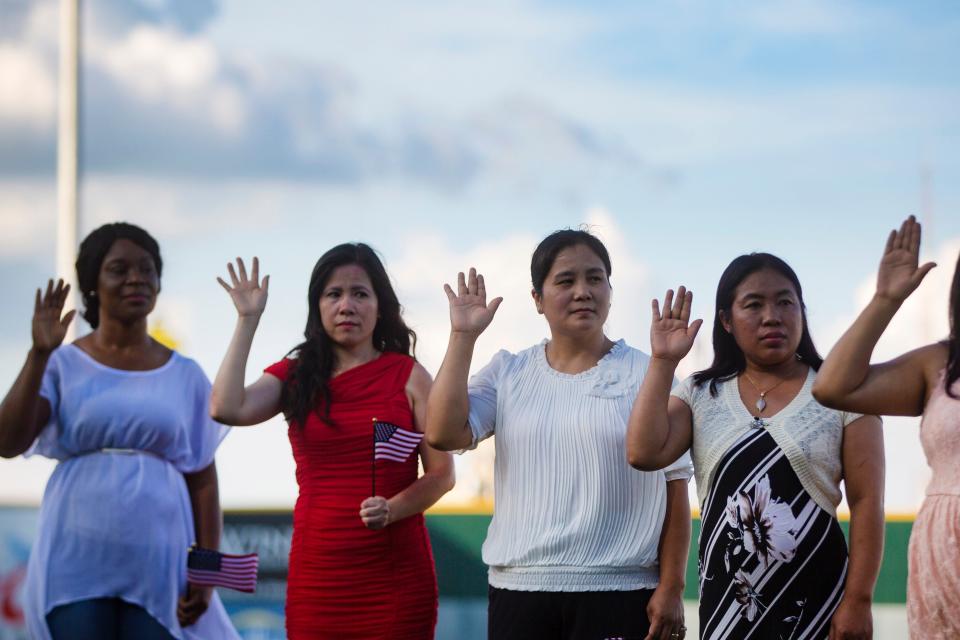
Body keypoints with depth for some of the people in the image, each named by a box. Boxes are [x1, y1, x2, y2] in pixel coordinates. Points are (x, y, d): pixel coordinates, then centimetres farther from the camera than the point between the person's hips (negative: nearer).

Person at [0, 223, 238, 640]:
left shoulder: (185, 377, 9)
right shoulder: (63, 365, 4)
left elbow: (203, 480, 8)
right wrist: (39, 355, -14)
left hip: (157, 570, 2)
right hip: (75, 569, -1)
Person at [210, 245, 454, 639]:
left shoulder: (407, 375, 3)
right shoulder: (295, 377, 9)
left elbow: (442, 473, 1)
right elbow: (226, 409, -9)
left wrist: (392, 509, -18)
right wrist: (247, 321, -4)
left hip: (396, 572, -2)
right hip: (317, 573, 2)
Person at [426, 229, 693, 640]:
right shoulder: (508, 374, 10)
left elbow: (674, 490, 0)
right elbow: (443, 433, -5)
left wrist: (671, 588, -5)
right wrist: (463, 337, -2)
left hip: (619, 593, -3)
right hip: (518, 590, 3)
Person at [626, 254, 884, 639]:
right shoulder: (700, 397, 9)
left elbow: (866, 502, -2)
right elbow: (645, 454, -7)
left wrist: (857, 600, -9)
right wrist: (663, 362, -5)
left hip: (815, 606, -2)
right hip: (725, 606, 2)